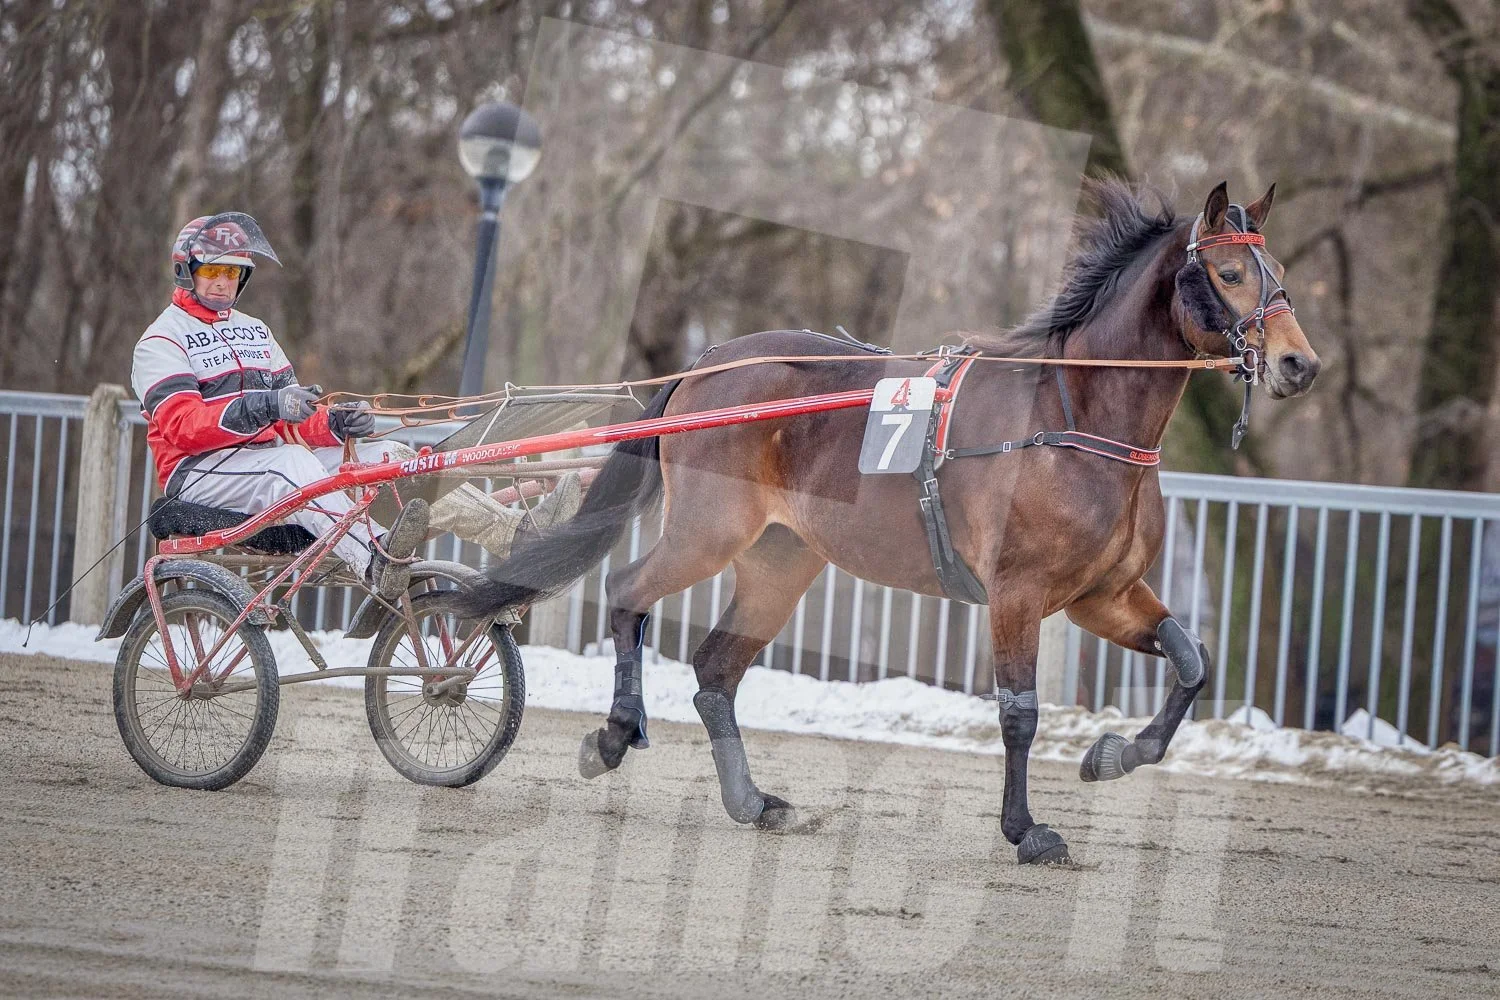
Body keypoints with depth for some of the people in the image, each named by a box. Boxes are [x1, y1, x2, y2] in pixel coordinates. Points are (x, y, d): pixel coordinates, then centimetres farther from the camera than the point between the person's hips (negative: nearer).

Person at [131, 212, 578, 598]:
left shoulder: (254, 331, 26)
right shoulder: (162, 341, 2)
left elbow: (290, 422, 17)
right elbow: (181, 424, -17)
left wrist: (334, 423, -7)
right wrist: (264, 407, -31)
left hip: (269, 454, 7)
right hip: (200, 473, -7)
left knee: (387, 455, -13)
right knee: (292, 463, -39)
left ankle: (516, 530, -29)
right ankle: (376, 561, -63)